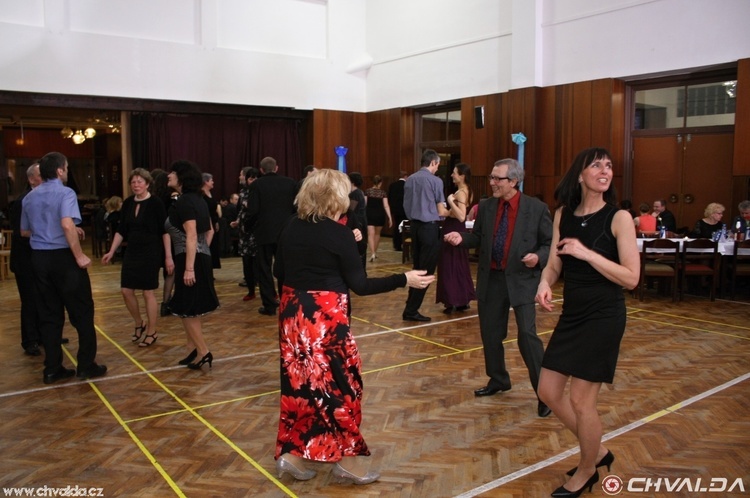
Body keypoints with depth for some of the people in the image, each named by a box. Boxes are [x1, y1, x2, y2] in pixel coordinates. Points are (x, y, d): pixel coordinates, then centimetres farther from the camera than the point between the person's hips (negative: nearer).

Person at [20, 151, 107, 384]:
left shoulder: (29, 197, 12)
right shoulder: (65, 193, -11)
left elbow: (24, 232, 21)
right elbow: (67, 225, -27)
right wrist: (79, 255, -21)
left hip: (39, 258, 7)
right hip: (63, 257, -7)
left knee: (49, 314, 11)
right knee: (82, 312, 4)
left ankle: (52, 368, 15)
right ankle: (86, 365, 8)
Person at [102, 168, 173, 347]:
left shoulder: (155, 203, -10)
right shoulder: (128, 203, 6)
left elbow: (165, 231, -11)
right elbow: (121, 230, 12)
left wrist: (168, 256, -15)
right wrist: (111, 251, 6)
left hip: (151, 252, -6)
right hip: (132, 252, 6)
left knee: (148, 292, -1)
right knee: (126, 291, 5)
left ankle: (151, 332, 13)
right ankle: (139, 324, 28)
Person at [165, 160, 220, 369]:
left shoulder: (184, 202, -15)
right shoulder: (197, 199, 14)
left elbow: (191, 236, -22)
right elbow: (209, 231, 18)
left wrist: (189, 268, -24)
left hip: (190, 259, -10)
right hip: (202, 257, 10)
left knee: (186, 309, -1)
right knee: (191, 309, 15)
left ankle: (204, 352, 3)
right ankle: (193, 350, 22)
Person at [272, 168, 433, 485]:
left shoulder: (292, 228, 3)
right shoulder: (339, 234, -15)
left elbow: (279, 272, 11)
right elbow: (360, 285, -15)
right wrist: (404, 279, -11)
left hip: (292, 313, 7)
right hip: (325, 317, -6)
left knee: (299, 381, 16)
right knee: (342, 383, 7)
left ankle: (293, 453, 22)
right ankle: (345, 458, 18)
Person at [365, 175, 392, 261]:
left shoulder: (367, 191, -3)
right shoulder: (383, 192, -3)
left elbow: (364, 203, -3)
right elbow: (386, 206, -9)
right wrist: (390, 217, -8)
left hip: (369, 214, -1)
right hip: (380, 215, 1)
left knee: (371, 234, -5)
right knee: (377, 233, 19)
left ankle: (372, 253, -20)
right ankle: (375, 252, 28)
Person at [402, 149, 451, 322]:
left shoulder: (410, 180, 8)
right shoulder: (435, 181, -10)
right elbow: (441, 211, -7)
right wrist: (451, 212, 12)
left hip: (414, 226, 7)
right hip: (429, 227, -7)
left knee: (417, 268, 15)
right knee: (426, 270, -1)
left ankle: (410, 308, 17)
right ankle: (411, 310, 0)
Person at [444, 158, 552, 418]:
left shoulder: (536, 208, -7)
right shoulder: (486, 206, 4)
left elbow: (550, 244, -4)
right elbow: (478, 238, 11)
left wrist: (538, 257, -23)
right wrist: (461, 238, -8)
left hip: (521, 279, -5)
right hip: (491, 279, 5)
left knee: (527, 334, -11)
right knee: (490, 334, 14)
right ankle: (498, 380, 35)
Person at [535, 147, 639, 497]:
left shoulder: (618, 218, -12)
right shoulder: (564, 215, 4)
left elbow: (631, 278, -16)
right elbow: (555, 264, 7)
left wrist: (586, 252, -23)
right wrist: (545, 283, -15)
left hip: (604, 317, -6)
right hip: (571, 314, 6)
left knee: (581, 401, 0)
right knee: (548, 393, 10)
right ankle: (598, 451, 34)